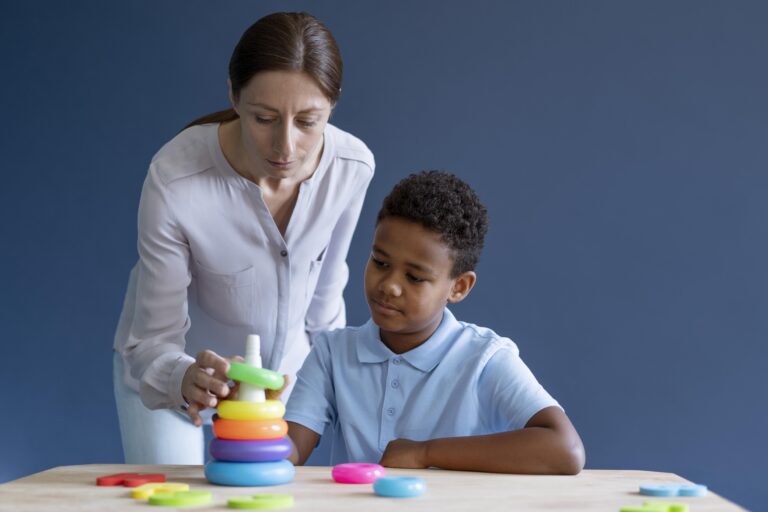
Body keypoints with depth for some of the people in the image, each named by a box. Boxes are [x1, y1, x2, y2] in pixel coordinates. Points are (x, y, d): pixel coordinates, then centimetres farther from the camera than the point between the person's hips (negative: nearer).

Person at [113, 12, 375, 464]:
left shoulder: (353, 166, -21)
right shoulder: (175, 181, -33)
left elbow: (326, 288, -1)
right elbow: (154, 343, -25)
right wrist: (185, 378, -46)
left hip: (282, 371, 3)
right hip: (168, 377, -3)